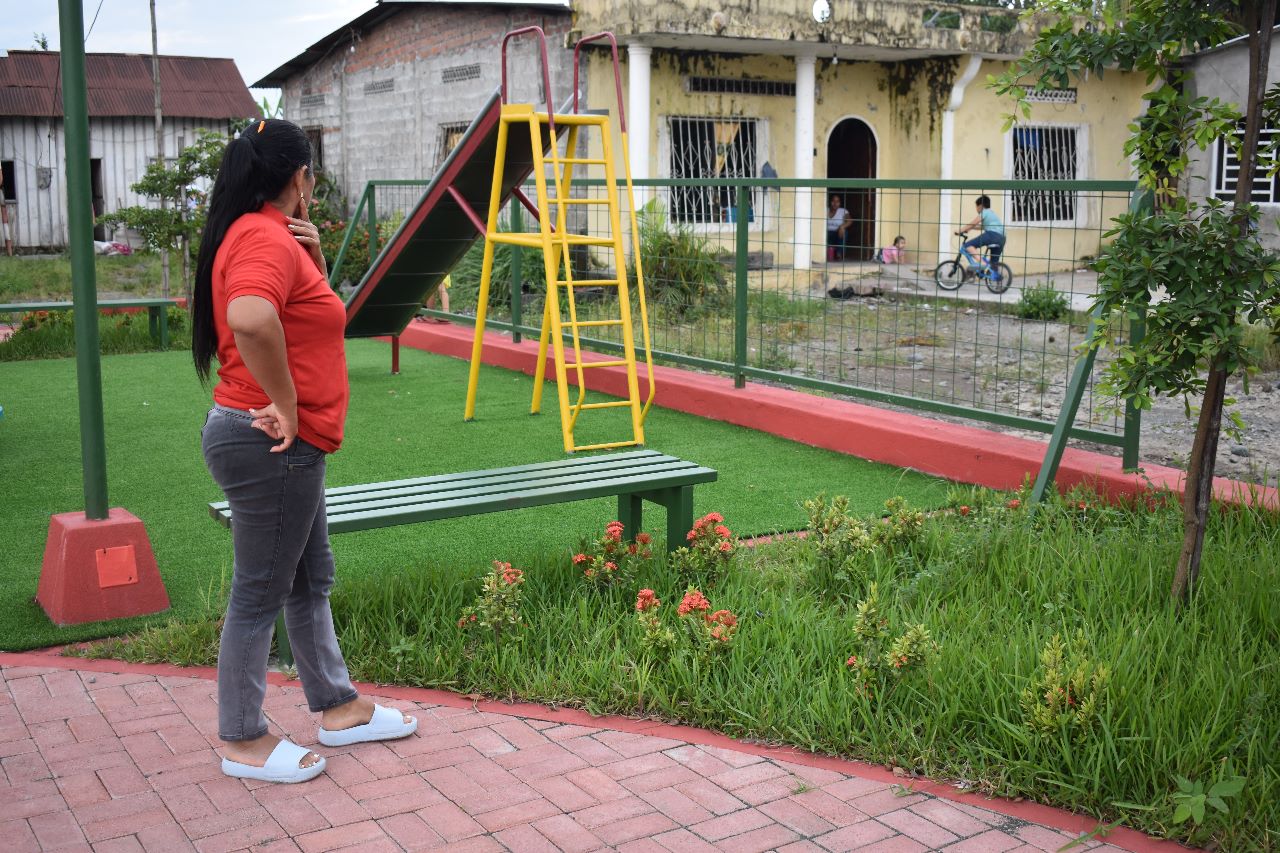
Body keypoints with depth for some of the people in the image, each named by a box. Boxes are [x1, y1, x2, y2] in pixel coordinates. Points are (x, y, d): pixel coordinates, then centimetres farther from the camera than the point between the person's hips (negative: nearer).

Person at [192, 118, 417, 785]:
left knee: (310, 579, 18)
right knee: (260, 591, 1)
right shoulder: (266, 238, -18)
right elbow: (251, 320, -38)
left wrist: (314, 259, 6)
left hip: (288, 449, 11)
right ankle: (243, 741, 14)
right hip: (269, 446, -11)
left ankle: (338, 709, 31)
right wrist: (286, 404, -25)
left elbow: (301, 314, 24)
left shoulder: (263, 236, 15)